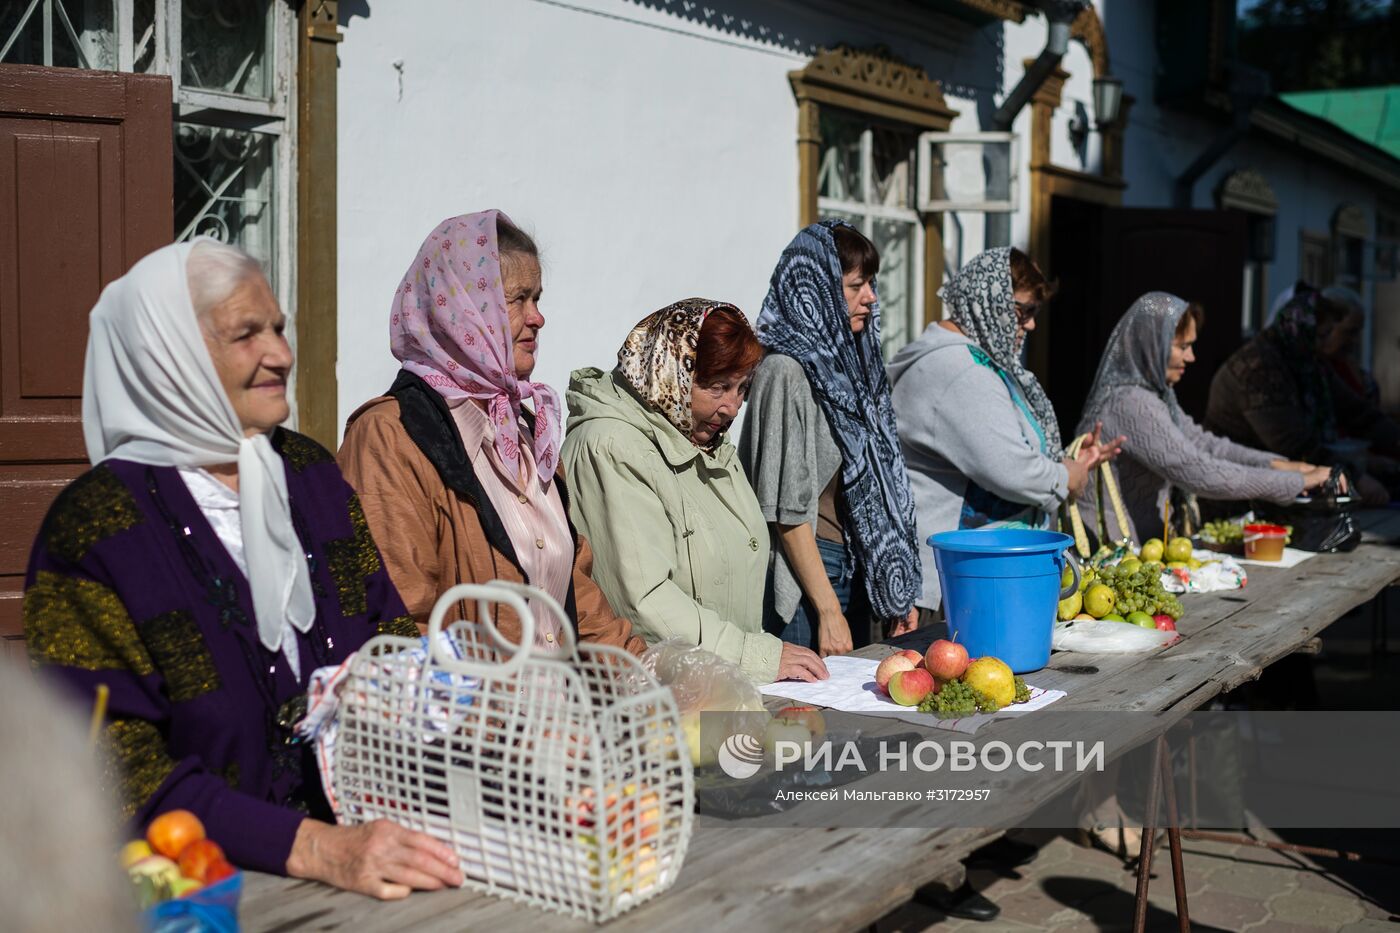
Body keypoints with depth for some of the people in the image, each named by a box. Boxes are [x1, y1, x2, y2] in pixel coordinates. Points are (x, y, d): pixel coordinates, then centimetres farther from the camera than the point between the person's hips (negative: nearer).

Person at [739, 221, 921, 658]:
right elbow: (788, 510, -17)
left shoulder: (850, 362, 11)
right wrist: (828, 611, -18)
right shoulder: (787, 371, -14)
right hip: (807, 575, -8)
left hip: (861, 571, 8)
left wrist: (896, 594, 12)